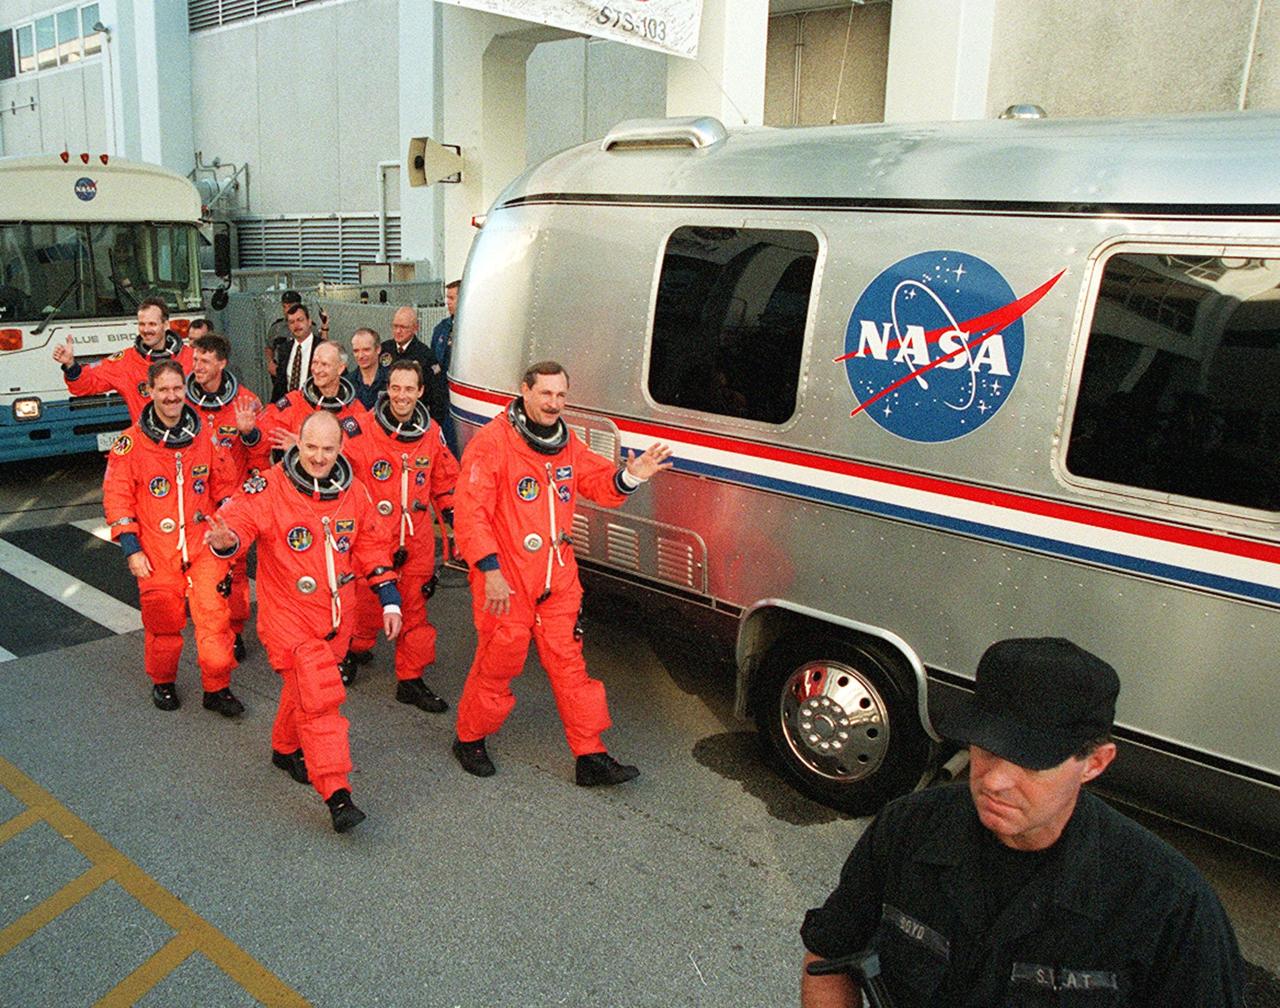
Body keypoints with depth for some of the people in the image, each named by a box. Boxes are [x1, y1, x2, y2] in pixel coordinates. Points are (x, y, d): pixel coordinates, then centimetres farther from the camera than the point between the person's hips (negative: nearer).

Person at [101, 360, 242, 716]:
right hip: (156, 553, -1)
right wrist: (131, 549, -8)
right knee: (163, 620, 8)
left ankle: (217, 687, 10)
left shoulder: (203, 438, 5)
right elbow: (117, 499, -3)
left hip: (203, 546, 2)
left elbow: (223, 484, 15)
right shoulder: (130, 444, -3)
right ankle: (163, 683, 32)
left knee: (214, 617, -4)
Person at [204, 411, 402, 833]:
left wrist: (389, 600, 8)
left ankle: (286, 749, 47)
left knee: (306, 687, 21)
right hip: (288, 616, -5)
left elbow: (372, 547, 10)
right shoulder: (270, 489, -12)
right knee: (319, 697, -13)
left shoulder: (353, 494, 2)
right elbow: (238, 519, -22)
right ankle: (337, 794, -10)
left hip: (336, 616, 5)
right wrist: (225, 539, -47)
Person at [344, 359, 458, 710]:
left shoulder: (431, 433, 2)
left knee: (414, 608, 8)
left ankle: (411, 680, 21)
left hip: (417, 540, 3)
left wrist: (456, 524, 9)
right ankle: (356, 649, 41)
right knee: (368, 601, 10)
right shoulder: (364, 430, -10)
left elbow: (445, 484, 12)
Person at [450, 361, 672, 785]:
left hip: (559, 581, 6)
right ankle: (469, 739, 32)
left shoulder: (568, 445, 9)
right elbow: (470, 512, -16)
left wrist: (629, 476, -5)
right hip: (505, 583, -6)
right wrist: (490, 571, -21)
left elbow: (600, 484, 17)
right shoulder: (492, 441, -13)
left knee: (569, 665, 10)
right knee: (498, 665, 8)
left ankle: (590, 755, 18)